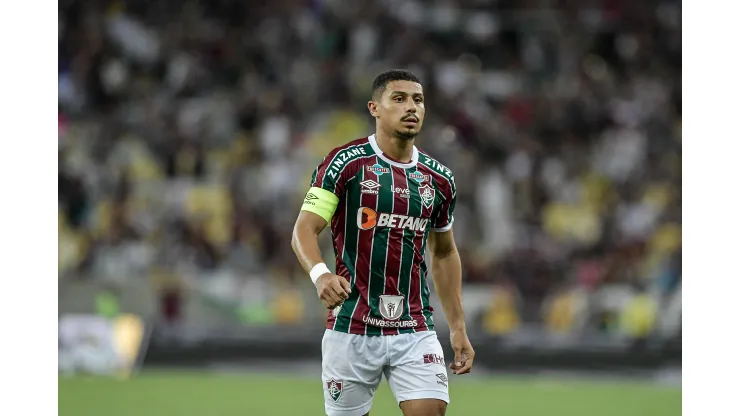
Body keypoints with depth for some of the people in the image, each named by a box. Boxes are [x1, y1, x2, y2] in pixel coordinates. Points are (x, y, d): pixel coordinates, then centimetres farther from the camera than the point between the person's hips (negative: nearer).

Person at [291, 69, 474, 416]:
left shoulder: (439, 179, 9)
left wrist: (458, 328, 17)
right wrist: (320, 274, -30)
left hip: (414, 331, 3)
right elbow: (304, 229, -9)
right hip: (351, 330, -3)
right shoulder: (345, 162, -4)